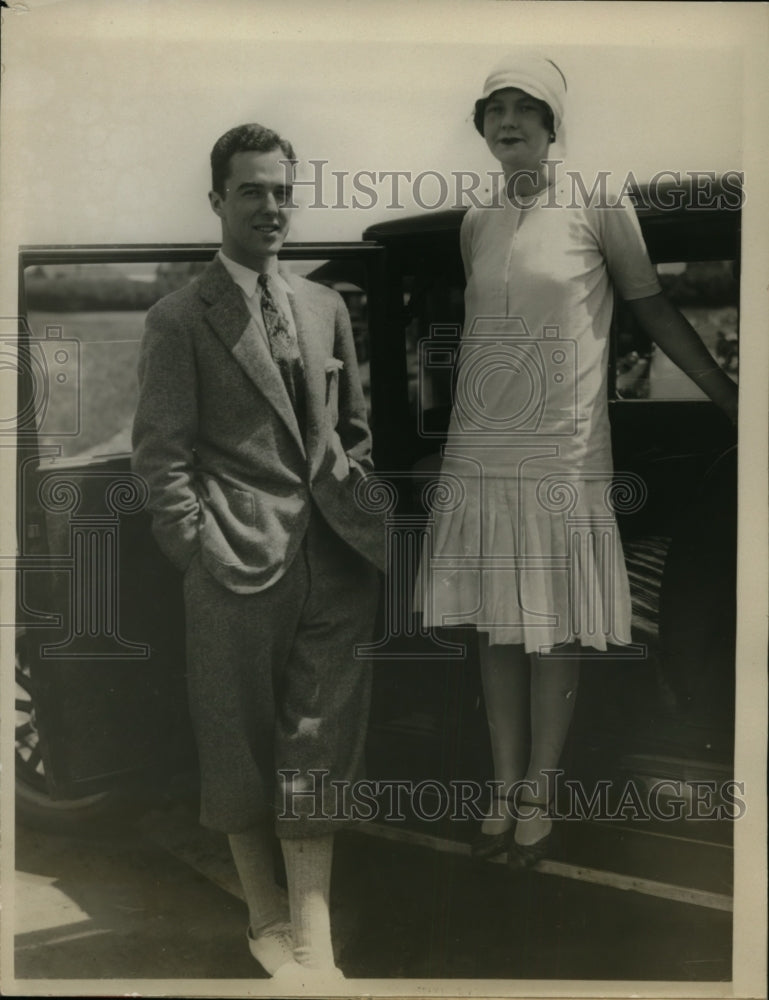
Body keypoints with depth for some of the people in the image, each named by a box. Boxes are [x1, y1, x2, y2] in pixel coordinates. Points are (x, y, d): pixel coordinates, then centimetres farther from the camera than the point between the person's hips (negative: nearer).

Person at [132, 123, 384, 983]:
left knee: (318, 751, 5)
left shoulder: (325, 306, 14)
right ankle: (266, 921, 26)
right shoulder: (180, 318, 0)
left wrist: (362, 518, 8)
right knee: (240, 748, 8)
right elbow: (161, 453, -4)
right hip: (240, 565, -3)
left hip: (335, 564, 4)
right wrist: (202, 556, -11)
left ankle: (313, 937, 14)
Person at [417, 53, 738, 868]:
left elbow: (654, 310, 1)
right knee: (494, 627, 7)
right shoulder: (476, 224, 10)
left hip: (563, 456, -4)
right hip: (479, 454, 4)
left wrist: (733, 400, 0)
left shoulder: (597, 208, -3)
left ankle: (539, 800, 16)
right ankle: (505, 791, 20)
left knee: (554, 632, 3)